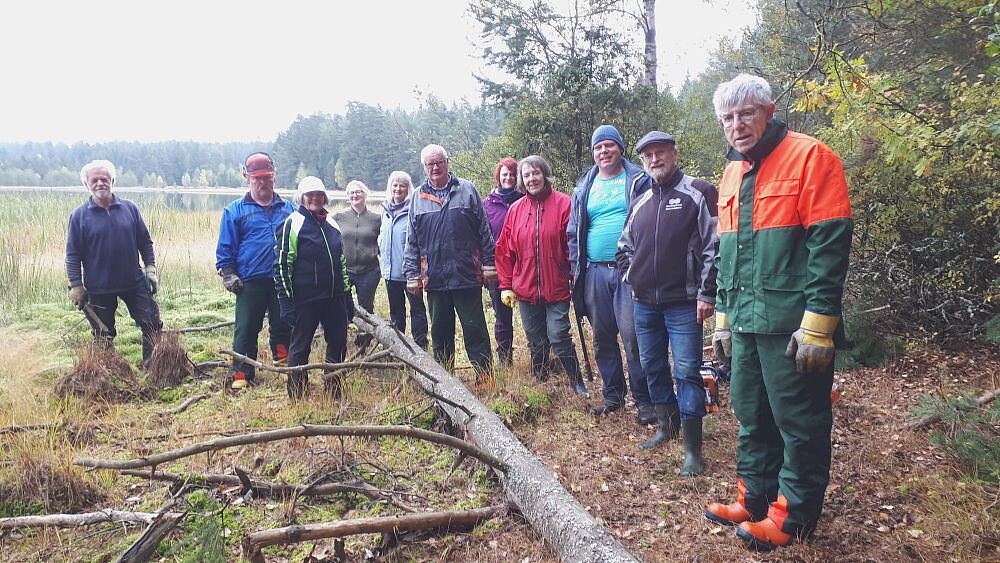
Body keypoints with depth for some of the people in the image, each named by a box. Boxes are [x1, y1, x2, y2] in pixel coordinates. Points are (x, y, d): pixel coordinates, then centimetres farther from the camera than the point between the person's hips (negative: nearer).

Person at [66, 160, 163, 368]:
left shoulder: (129, 208, 3)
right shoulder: (79, 216, -3)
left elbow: (145, 242, 9)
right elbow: (73, 255, -1)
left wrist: (150, 269, 1)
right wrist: (76, 286, -5)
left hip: (135, 283, 2)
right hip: (98, 288, -1)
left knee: (152, 325, 2)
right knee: (104, 336, 9)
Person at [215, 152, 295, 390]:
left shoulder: (288, 209, 12)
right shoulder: (235, 210, 4)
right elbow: (225, 247, 4)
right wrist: (227, 273, -5)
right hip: (250, 281, -2)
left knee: (283, 326, 10)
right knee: (246, 329, 1)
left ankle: (283, 362, 26)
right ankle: (242, 374, 11)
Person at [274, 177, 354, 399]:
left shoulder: (332, 225, 14)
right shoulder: (292, 224, -5)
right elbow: (282, 264, -8)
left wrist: (347, 295, 17)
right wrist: (286, 301, -13)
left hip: (334, 298, 6)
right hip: (305, 299, -6)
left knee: (338, 345, 11)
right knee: (300, 347, 4)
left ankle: (335, 394, 25)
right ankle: (296, 397, 17)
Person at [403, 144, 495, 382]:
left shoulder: (467, 190, 4)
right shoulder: (418, 197, 10)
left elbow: (484, 231, 4)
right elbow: (412, 241, 12)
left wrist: (488, 265, 0)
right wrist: (412, 274, 7)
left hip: (467, 274, -2)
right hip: (434, 278, 3)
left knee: (474, 328, 0)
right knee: (440, 331, 11)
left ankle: (484, 376, 8)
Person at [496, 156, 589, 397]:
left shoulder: (563, 203, -3)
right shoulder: (515, 209, 8)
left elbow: (573, 244, -5)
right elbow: (504, 251, 9)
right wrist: (506, 285, 5)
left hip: (557, 287, -4)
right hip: (525, 288, 4)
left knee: (558, 336, -7)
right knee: (536, 341, 12)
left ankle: (577, 384, 9)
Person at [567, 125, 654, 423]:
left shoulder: (639, 180, 4)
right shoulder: (584, 187, 16)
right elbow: (573, 232, 18)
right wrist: (576, 269, 9)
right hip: (595, 272, 4)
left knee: (633, 335, -8)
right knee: (602, 338, 9)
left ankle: (643, 400, 4)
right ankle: (613, 395, 23)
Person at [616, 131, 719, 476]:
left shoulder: (697, 194, -4)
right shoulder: (639, 204, 14)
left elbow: (714, 246, -9)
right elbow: (624, 247, 26)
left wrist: (706, 294, -13)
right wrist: (631, 276, 12)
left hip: (684, 303, -6)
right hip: (645, 304, 6)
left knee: (687, 371, -6)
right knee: (652, 367, 14)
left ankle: (693, 448, 0)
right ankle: (667, 426, 32)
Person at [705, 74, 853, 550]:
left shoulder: (808, 157, -7)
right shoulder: (732, 176, 16)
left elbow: (830, 241, -15)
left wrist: (818, 323, -19)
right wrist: (724, 319, 19)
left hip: (792, 326, -7)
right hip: (746, 324, 8)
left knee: (800, 423, 4)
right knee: (752, 419, 16)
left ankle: (793, 516, 18)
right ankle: (754, 499, 31)